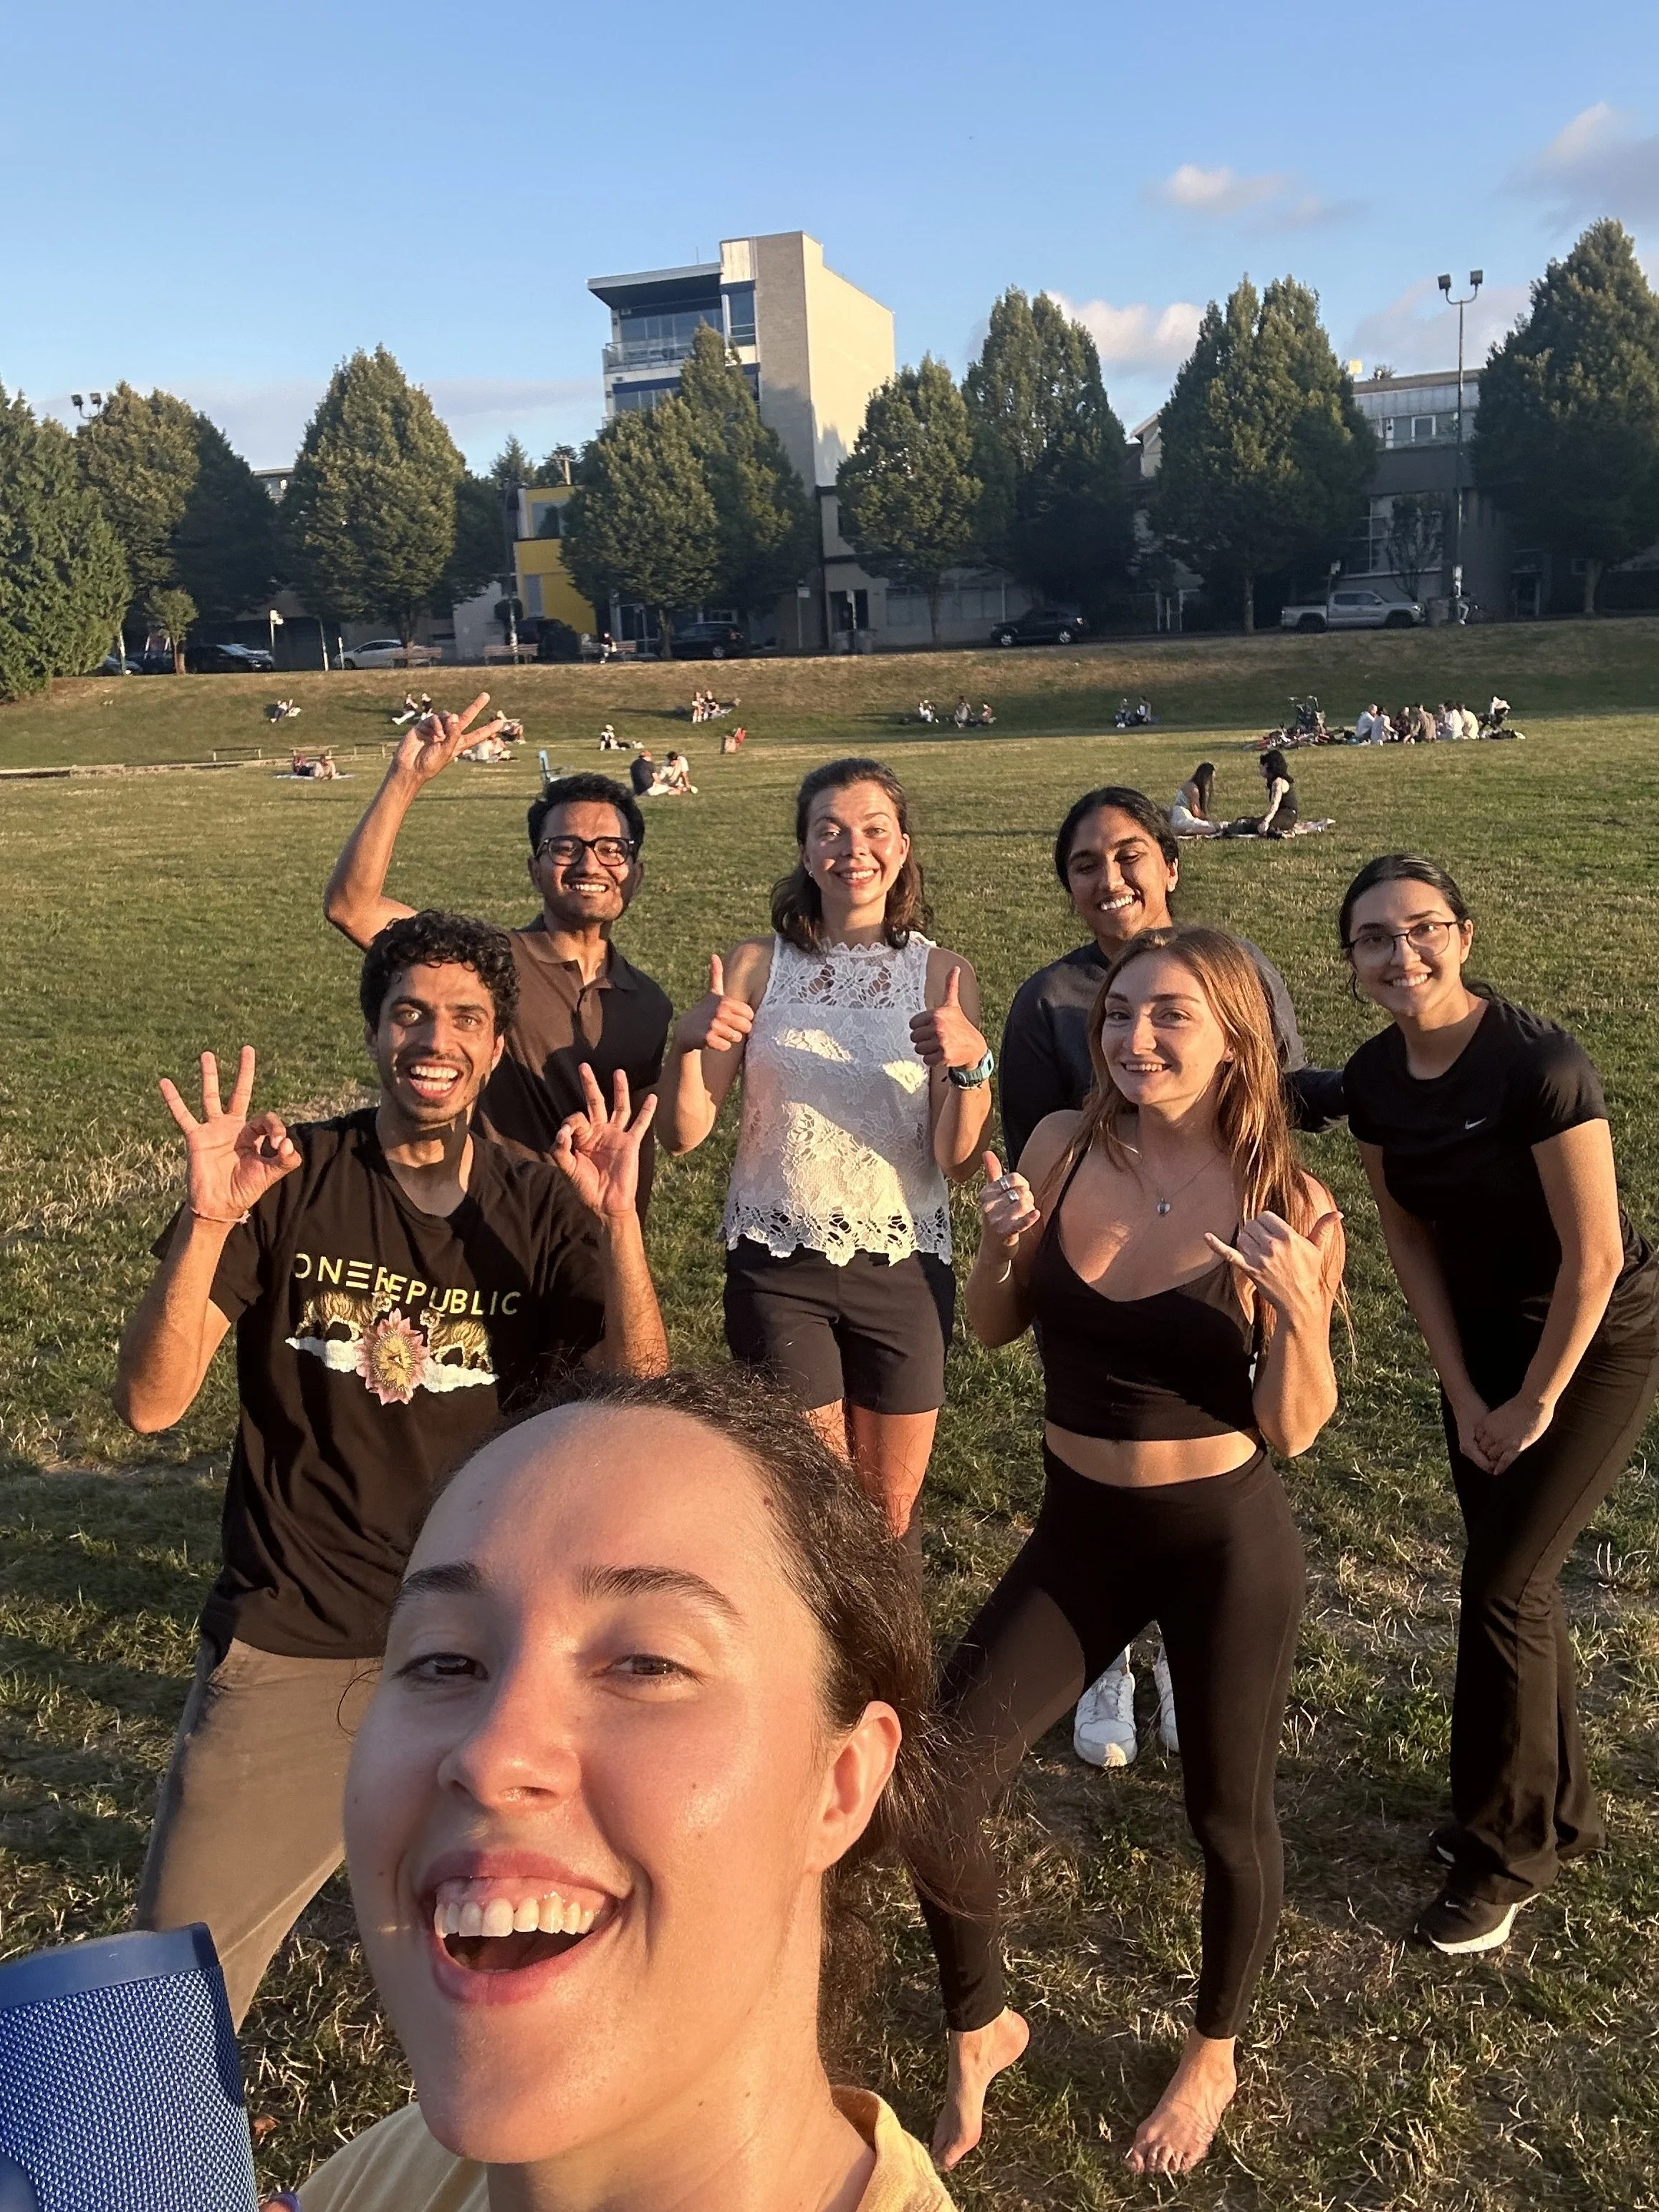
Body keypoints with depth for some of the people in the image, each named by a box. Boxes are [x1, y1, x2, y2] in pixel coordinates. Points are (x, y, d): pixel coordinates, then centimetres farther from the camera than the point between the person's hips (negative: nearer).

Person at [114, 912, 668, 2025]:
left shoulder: (543, 1207, -1)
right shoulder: (290, 1183, -5)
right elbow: (150, 1401, -11)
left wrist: (619, 1220, -24)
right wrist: (207, 1224, -26)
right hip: (292, 1650, -1)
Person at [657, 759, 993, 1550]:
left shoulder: (942, 975, -2)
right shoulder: (755, 966, -2)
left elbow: (959, 1159, -6)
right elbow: (685, 1132, -3)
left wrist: (971, 1063, -24)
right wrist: (687, 1044, -22)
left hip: (904, 1266, 1)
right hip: (777, 1264, 0)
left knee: (890, 1509, 13)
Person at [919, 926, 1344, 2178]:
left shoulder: (1289, 1207, -14)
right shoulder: (1067, 1148, -7)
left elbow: (1295, 1430, -11)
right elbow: (993, 1331, 5)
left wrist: (1300, 1309, -28)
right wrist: (1000, 1242, -15)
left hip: (1225, 1545, -2)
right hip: (1078, 1534, 3)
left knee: (1227, 1816, 15)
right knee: (935, 1780, -2)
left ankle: (1214, 2059, 46)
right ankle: (981, 2030, 28)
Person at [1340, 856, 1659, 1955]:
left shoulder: (1540, 1063, -29)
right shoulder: (1375, 1078, -9)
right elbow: (1409, 1234, 1)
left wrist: (1536, 1402, -14)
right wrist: (1463, 1390, -1)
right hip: (1481, 1331, 6)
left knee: (1502, 1586, -3)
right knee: (1514, 1575, 15)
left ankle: (1509, 1844, 18)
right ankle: (1560, 1808, 37)